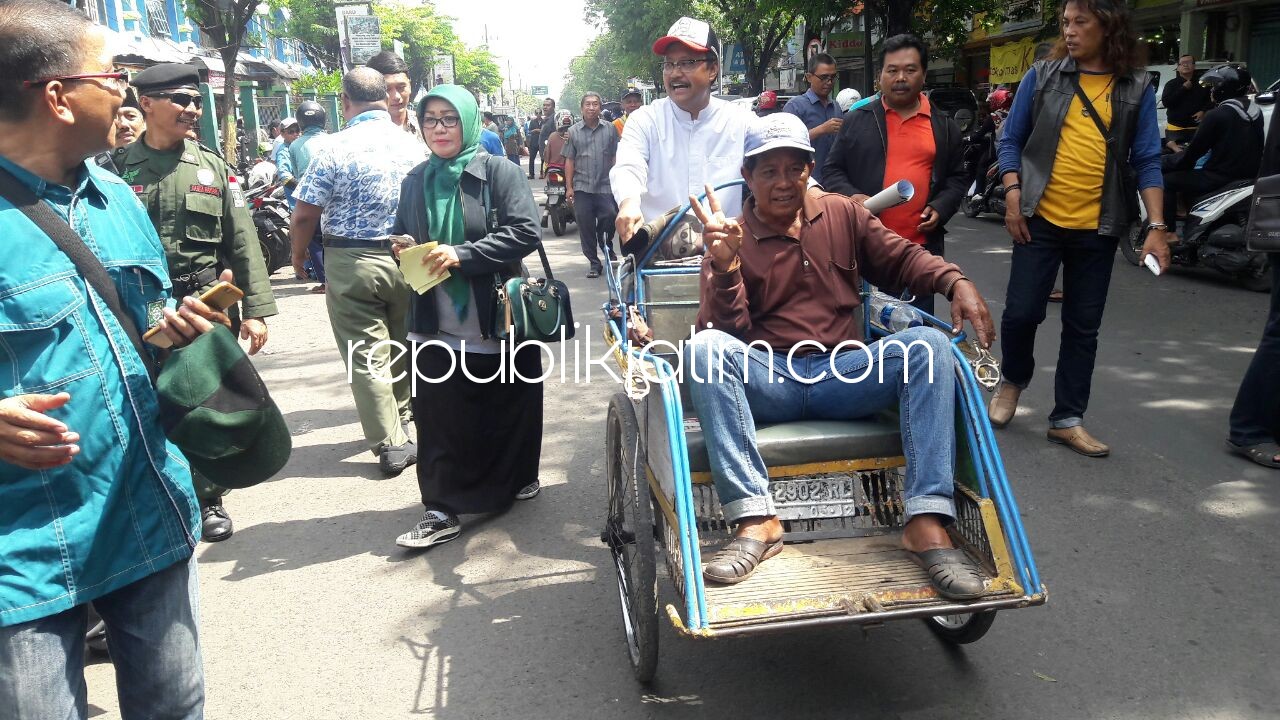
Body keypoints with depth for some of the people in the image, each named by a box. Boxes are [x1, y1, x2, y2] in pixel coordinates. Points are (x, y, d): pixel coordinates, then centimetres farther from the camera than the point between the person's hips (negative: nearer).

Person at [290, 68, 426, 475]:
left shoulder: (335, 149, -12)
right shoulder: (414, 146, 0)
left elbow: (304, 215, -11)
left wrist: (299, 255, 6)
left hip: (352, 262, -4)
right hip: (407, 259, 4)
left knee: (367, 357, 3)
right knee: (402, 346, 20)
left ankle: (391, 445, 4)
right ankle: (401, 419, 35)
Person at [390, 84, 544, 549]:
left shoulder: (498, 172, -3)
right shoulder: (415, 182, 13)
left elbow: (526, 231, -14)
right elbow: (400, 238, 25)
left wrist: (462, 255, -20)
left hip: (498, 322, -3)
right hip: (436, 325, 3)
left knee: (507, 411, 10)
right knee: (440, 421, 0)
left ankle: (517, 480, 33)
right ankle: (441, 510, 8)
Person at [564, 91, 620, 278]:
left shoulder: (610, 129, 6)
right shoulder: (574, 131, 7)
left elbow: (616, 157, 7)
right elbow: (569, 160, 6)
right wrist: (569, 187, 1)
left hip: (606, 186, -1)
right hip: (582, 187, 1)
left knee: (611, 215, -19)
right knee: (585, 226, 3)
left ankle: (605, 241, 13)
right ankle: (594, 263, 15)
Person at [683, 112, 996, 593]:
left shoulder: (842, 214, 12)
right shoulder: (731, 239, 4)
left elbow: (901, 258, 16)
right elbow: (725, 332, -5)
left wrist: (956, 282, -3)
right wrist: (724, 266, -21)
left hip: (842, 374, 2)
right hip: (767, 382, -2)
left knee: (928, 344, -23)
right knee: (703, 346, -32)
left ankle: (927, 524, -30)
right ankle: (756, 521, -35)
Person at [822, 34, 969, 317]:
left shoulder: (944, 126, 11)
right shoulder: (856, 120, 6)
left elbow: (958, 178, 16)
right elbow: (832, 172, 8)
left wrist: (940, 208, -2)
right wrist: (852, 197, -12)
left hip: (921, 249, 1)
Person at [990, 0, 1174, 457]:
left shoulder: (1136, 88, 3)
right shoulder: (1043, 75, 2)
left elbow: (1147, 161, 2)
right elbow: (1011, 140, 5)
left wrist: (1157, 226, -7)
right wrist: (1013, 196, -8)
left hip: (1098, 229, 1)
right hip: (1040, 220, -1)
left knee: (1083, 329, 6)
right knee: (1021, 312, -4)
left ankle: (1067, 420, 18)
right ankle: (1013, 380, 26)